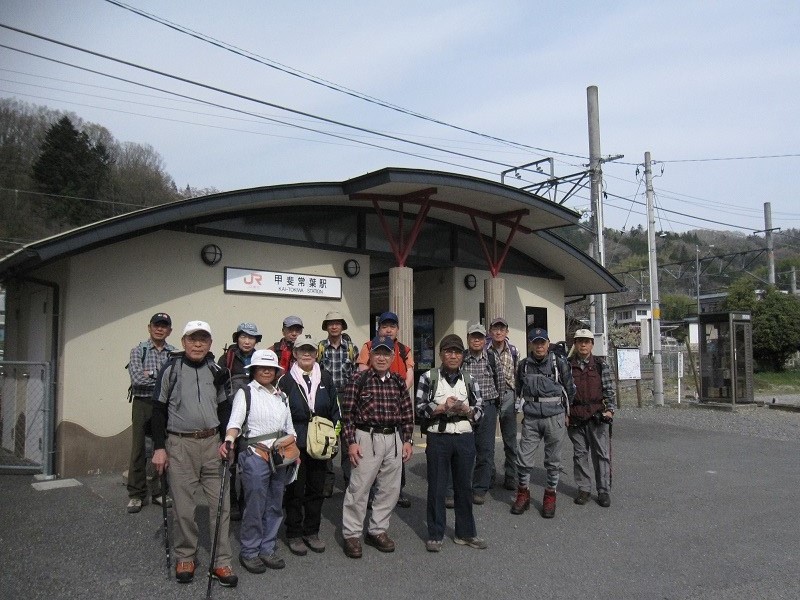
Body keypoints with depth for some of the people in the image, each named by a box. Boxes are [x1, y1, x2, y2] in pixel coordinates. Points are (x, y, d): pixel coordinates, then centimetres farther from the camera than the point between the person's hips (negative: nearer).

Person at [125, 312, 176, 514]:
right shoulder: (138, 351, 2)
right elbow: (137, 378, -12)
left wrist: (151, 374, -14)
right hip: (143, 405, -1)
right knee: (139, 450, 2)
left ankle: (159, 492, 20)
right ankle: (136, 495, 12)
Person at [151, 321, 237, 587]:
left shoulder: (216, 370, 7)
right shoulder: (171, 368, -2)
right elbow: (159, 410, 0)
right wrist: (159, 448, -4)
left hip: (212, 443, 3)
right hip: (180, 445, -2)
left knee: (221, 503, 2)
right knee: (184, 507, 3)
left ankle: (221, 562, 12)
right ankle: (185, 557, 23)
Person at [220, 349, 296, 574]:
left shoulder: (281, 396, 16)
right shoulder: (246, 393, -2)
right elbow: (235, 421, -17)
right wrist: (228, 441, -35)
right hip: (255, 456, -6)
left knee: (275, 505, 11)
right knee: (255, 507, -2)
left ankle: (267, 549, 24)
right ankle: (249, 552, 14)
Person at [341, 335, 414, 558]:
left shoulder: (398, 382, 8)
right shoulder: (359, 379, -6)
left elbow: (407, 413, 13)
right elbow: (347, 412, -6)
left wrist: (407, 440, 8)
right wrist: (351, 442, -10)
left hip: (394, 439, 5)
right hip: (367, 438, -5)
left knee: (390, 489, 11)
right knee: (359, 488, 0)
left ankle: (377, 530, 26)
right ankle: (352, 534, 14)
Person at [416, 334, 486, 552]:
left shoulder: (470, 381, 9)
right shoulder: (428, 378, 0)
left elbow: (480, 411, 6)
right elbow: (419, 409, -5)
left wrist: (465, 409, -13)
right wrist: (442, 407, -17)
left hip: (465, 439, 3)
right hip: (438, 438, -3)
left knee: (464, 486, 11)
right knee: (436, 487, 5)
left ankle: (465, 533, 24)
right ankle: (435, 535, 17)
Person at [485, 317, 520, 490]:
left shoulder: (513, 351, 5)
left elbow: (517, 375, 10)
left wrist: (517, 398, 8)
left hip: (508, 396, 2)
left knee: (510, 439, 6)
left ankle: (510, 476, 17)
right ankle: (488, 475, 20)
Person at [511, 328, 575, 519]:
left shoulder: (559, 363, -3)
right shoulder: (524, 365, 5)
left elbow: (569, 389, 7)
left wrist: (567, 413, 11)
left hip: (554, 417, -2)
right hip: (531, 419, 2)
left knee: (553, 460, 7)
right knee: (523, 457, 0)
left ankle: (550, 496, 22)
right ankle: (523, 494, 18)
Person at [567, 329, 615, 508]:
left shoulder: (600, 365, 4)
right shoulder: (567, 365, 4)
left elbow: (609, 390, 5)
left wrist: (610, 410, -5)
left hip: (598, 416, -1)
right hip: (575, 417, 1)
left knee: (602, 454, 2)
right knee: (580, 454, 8)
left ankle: (604, 491, 12)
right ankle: (584, 489, 19)